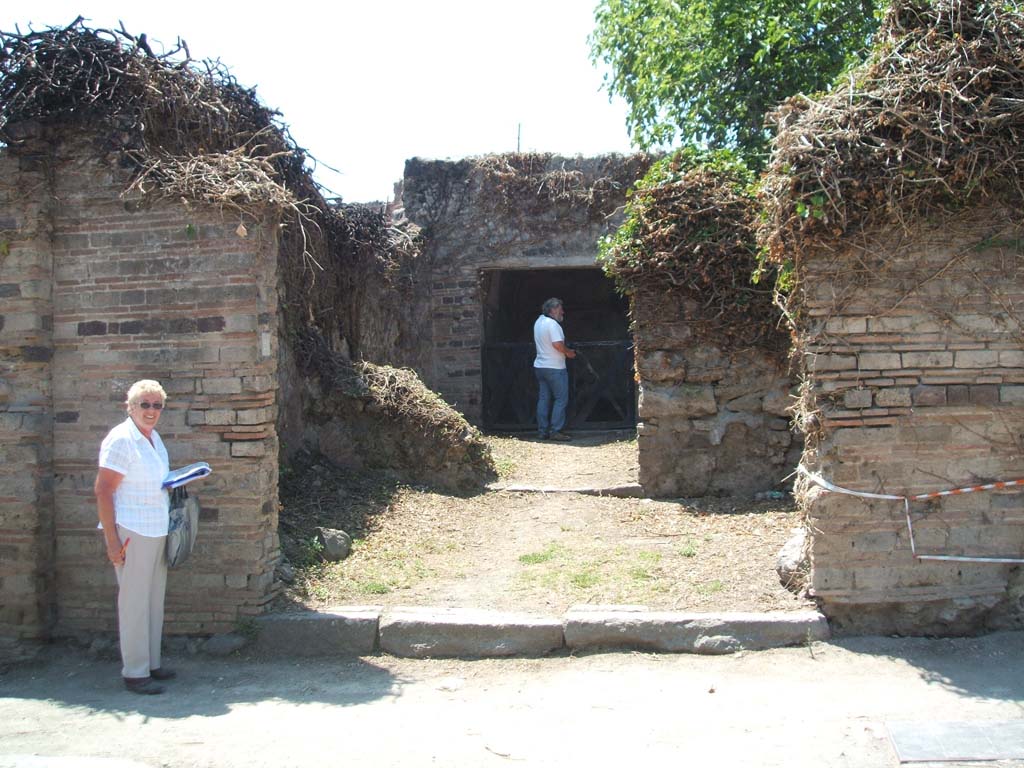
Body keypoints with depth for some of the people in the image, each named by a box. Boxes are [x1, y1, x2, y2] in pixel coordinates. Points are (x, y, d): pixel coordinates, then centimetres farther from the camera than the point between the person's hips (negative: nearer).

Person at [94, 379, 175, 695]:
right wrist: (112, 541, -20)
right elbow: (103, 491, -17)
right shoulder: (121, 439, -14)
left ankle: (151, 663, 25)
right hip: (132, 533, -9)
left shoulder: (154, 438, 12)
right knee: (134, 602, -2)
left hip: (157, 531, 9)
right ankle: (135, 672, 6)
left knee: (154, 600, 14)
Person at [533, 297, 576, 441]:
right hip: (554, 368, -9)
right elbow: (558, 344, -25)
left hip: (540, 366, 9)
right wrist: (569, 352, -7)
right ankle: (555, 431, -6)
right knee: (561, 399, -2)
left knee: (543, 399, 9)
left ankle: (542, 431, 10)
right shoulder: (552, 324, -16)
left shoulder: (539, 321, 12)